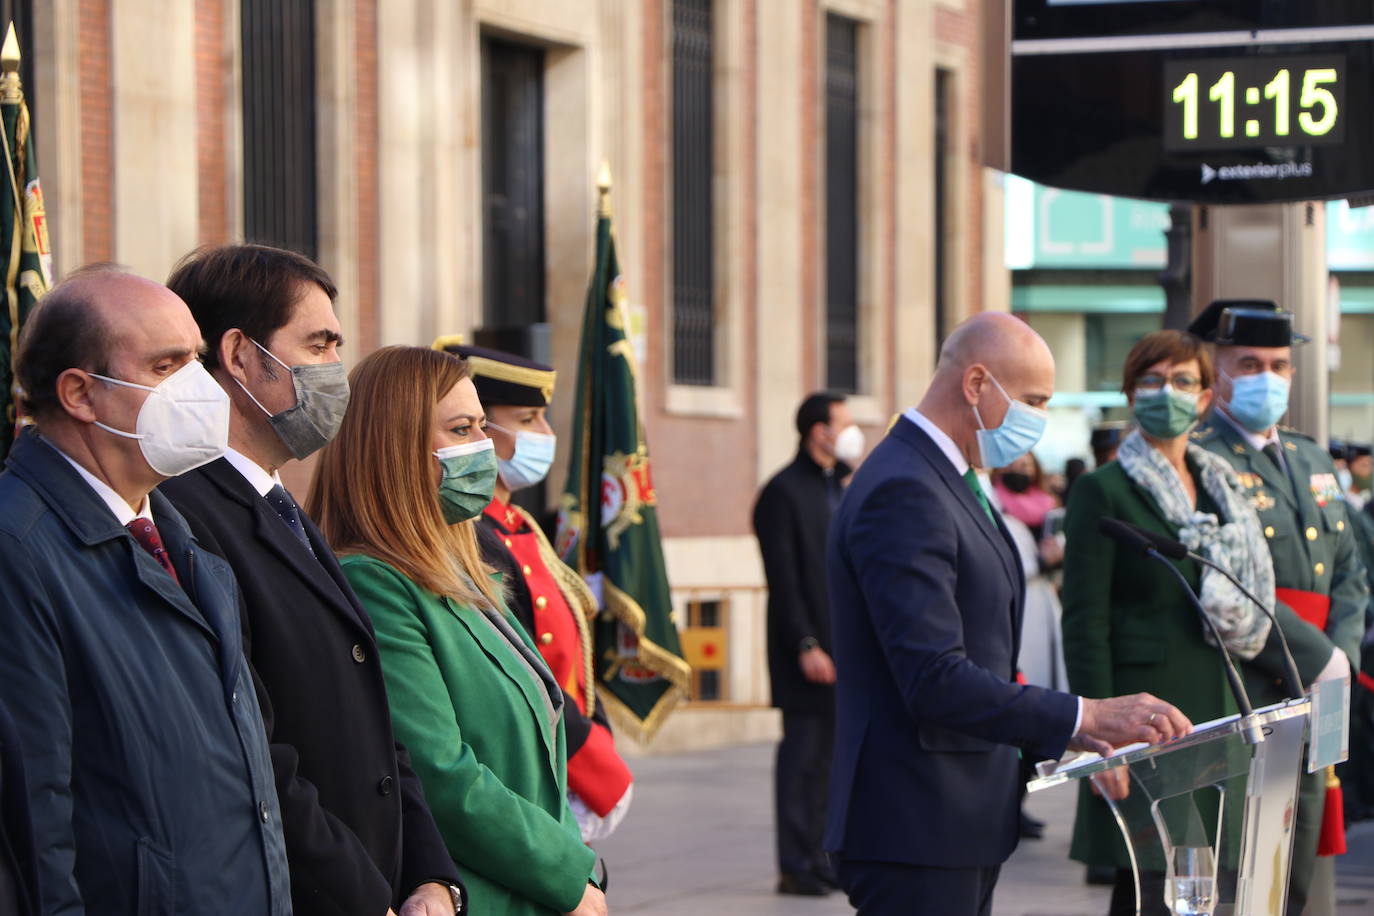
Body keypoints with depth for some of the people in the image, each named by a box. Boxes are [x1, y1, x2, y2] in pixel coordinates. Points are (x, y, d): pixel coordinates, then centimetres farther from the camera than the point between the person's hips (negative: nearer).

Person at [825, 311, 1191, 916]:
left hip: (962, 829, 10)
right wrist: (1084, 717, -25)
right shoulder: (902, 492, -17)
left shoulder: (942, 481, 18)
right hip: (916, 837, -10)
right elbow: (935, 680, -25)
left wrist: (1066, 730, 12)